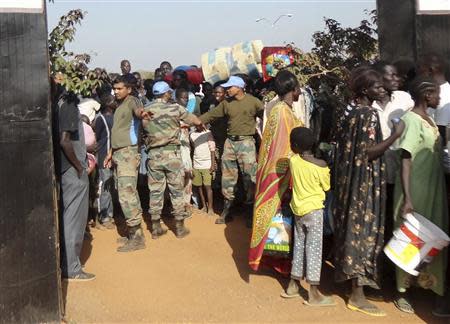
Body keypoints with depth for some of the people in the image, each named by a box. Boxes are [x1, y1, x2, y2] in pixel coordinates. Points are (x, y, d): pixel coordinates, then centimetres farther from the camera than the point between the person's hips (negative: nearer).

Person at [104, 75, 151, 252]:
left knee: (126, 193, -14)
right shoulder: (119, 106, 21)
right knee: (127, 193, 12)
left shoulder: (132, 101, -7)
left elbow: (138, 111, -32)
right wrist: (111, 152, 26)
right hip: (118, 153, 10)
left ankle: (137, 237, -11)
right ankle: (133, 234, 19)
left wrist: (142, 113, -56)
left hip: (128, 152, -10)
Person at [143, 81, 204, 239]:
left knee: (155, 191, 8)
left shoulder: (145, 110, 3)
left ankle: (156, 227, 14)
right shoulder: (175, 108, -3)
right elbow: (196, 121, 5)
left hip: (153, 154, 3)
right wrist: (201, 126, 27)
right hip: (171, 153, -3)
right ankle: (180, 227, 11)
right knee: (176, 191, 6)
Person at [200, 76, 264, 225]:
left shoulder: (253, 101, -5)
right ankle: (226, 210, 20)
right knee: (227, 177, 9)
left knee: (249, 177, -3)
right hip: (230, 142, 5)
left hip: (246, 142, -5)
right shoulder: (226, 103, 9)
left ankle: (250, 212, 8)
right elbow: (211, 115, 12)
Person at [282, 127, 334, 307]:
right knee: (314, 248, -1)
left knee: (299, 245, 16)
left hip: (298, 209, 5)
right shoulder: (320, 165, -14)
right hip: (314, 209, -4)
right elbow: (327, 187, -3)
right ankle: (314, 294, 2)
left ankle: (294, 285, 25)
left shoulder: (293, 161, -5)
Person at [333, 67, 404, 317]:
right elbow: (368, 152, -23)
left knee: (352, 227, 19)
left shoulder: (351, 110, 10)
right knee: (363, 231, -4)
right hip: (364, 182, -9)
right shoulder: (368, 114, -18)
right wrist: (395, 135, -20)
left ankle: (350, 275, 34)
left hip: (349, 179, 9)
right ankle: (357, 296, 2)